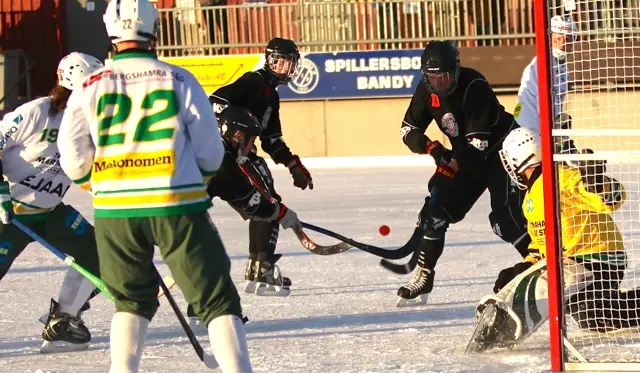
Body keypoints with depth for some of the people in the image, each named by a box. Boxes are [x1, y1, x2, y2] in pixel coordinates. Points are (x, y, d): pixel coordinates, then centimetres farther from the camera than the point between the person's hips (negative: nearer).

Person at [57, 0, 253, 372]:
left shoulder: (91, 87, 2)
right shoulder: (180, 80, -2)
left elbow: (74, 161, 3)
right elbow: (211, 153, 2)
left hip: (115, 212, 3)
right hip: (178, 208, -3)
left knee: (133, 299, 21)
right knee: (218, 299, 1)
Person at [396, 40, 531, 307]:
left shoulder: (474, 87, -28)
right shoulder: (427, 90, -6)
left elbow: (478, 142, -29)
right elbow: (409, 129, 0)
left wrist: (452, 166, -28)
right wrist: (431, 147, -19)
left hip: (500, 150, -7)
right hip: (465, 157, 7)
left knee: (505, 218, -21)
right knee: (436, 209, -4)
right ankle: (423, 278, 4)